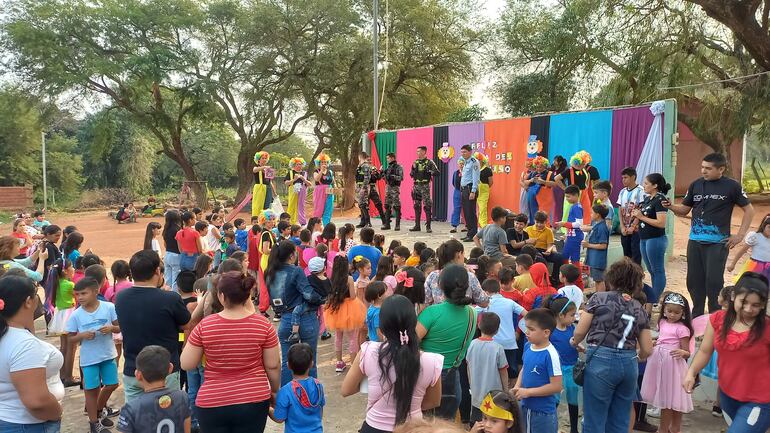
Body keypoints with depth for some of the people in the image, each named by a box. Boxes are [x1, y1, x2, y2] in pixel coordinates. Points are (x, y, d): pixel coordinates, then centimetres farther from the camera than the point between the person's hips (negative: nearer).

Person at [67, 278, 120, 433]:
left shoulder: (109, 307, -9)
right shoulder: (75, 315, -8)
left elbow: (119, 327, -1)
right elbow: (71, 339, -1)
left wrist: (111, 328, -22)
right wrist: (82, 335, -21)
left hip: (108, 355, 2)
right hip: (89, 358, -1)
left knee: (111, 385, 15)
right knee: (91, 389, 8)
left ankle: (99, 411, 41)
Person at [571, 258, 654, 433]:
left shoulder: (599, 298, 0)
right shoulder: (639, 309, 11)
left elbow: (580, 332, 1)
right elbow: (647, 350, 12)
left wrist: (574, 342, 23)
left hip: (601, 360, -4)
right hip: (629, 364, 4)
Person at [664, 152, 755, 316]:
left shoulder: (732, 186, -4)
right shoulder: (696, 185, 6)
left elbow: (749, 210, 3)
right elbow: (684, 210, 12)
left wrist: (740, 235, -3)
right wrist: (671, 207, -9)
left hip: (718, 243, -4)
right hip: (695, 241, 4)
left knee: (714, 281, -5)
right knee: (694, 280, 9)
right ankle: (696, 316, 23)